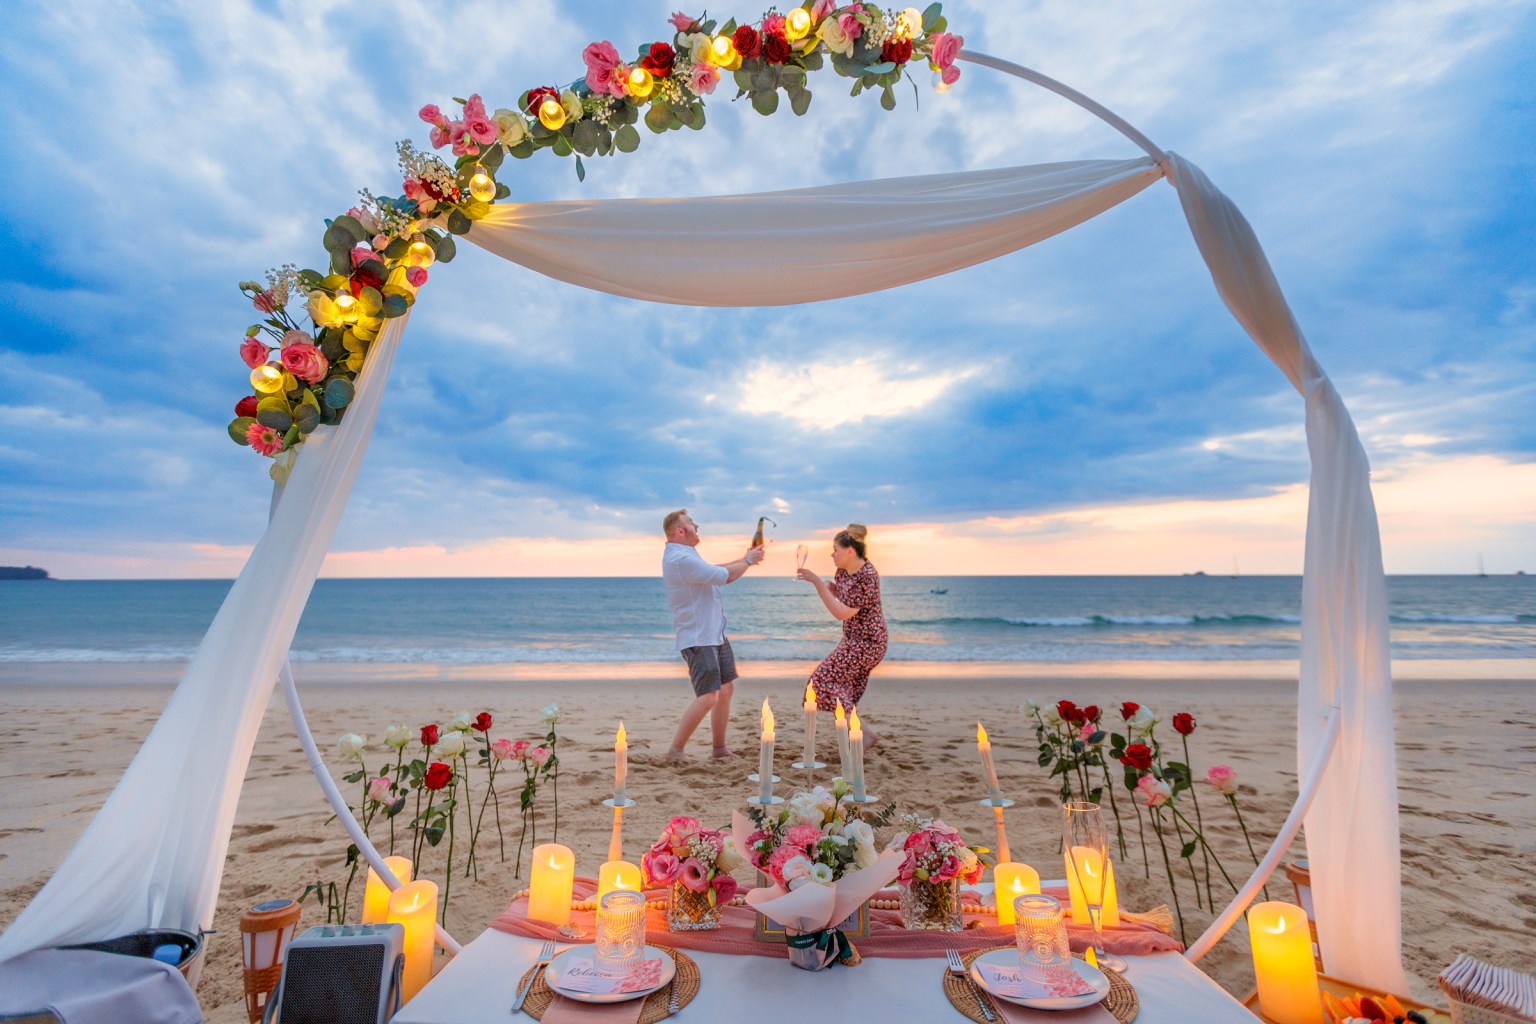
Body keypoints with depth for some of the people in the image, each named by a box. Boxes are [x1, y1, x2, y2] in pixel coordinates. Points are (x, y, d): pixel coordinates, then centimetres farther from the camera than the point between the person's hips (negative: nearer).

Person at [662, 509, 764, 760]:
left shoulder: (685, 554, 14)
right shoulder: (680, 559, -22)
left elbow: (715, 571, 26)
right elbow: (724, 576, -20)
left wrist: (744, 560, 18)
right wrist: (748, 561, -3)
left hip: (715, 635, 11)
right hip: (698, 639, -11)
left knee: (726, 689, 13)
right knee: (707, 698, -12)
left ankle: (720, 747, 22)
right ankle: (676, 749, 0)